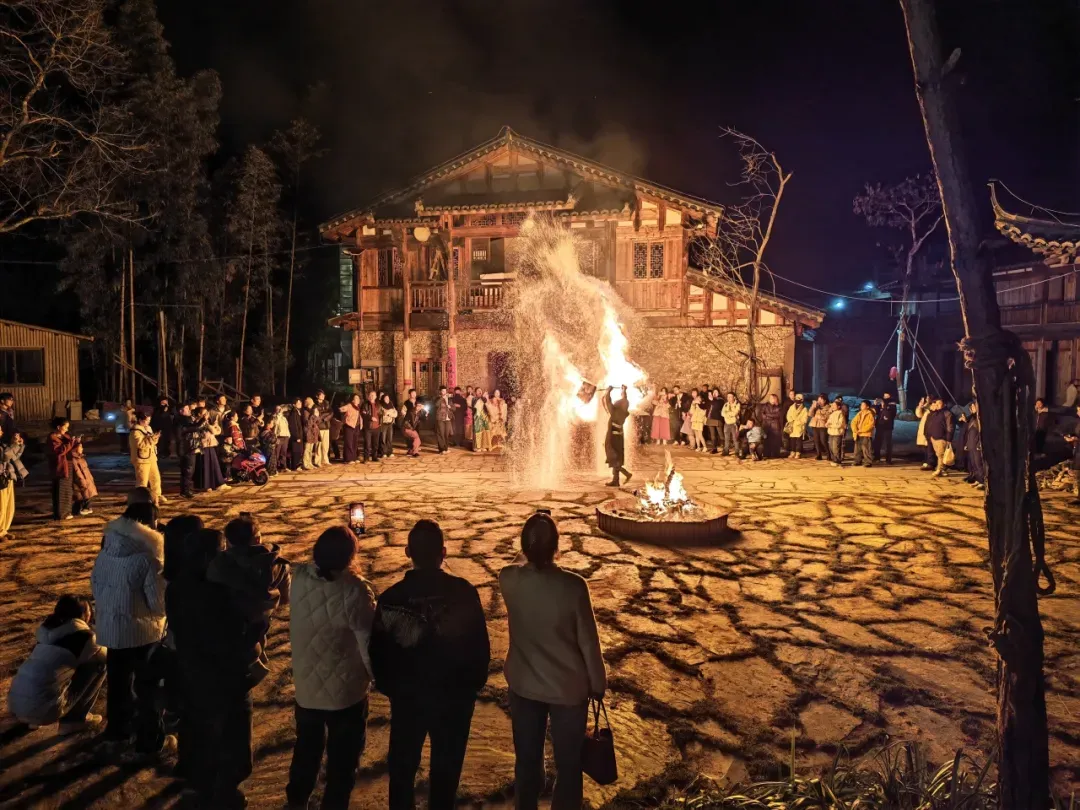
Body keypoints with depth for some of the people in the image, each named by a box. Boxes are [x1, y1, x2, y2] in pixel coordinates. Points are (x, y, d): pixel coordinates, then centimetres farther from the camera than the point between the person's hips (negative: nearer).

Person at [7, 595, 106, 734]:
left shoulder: (47, 630, 15)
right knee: (99, 664, 5)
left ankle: (33, 718, 22)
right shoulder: (81, 634, -5)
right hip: (43, 708, -8)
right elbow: (104, 656, 14)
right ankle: (74, 719, 8)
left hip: (15, 705, 8)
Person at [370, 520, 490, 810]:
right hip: (454, 695, -1)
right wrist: (475, 682, 6)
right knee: (446, 769, 15)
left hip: (406, 695, 2)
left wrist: (389, 687, 14)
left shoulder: (391, 596, -10)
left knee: (402, 767, 20)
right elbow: (480, 645, -10)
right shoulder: (463, 591, -16)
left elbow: (377, 651, -3)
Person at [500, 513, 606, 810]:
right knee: (568, 764, 18)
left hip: (523, 685, 3)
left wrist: (534, 534, 3)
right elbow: (588, 642, -14)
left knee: (527, 760, 23)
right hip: (567, 688, -3)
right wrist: (598, 683, 2)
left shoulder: (508, 579, -16)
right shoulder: (573, 586, -25)